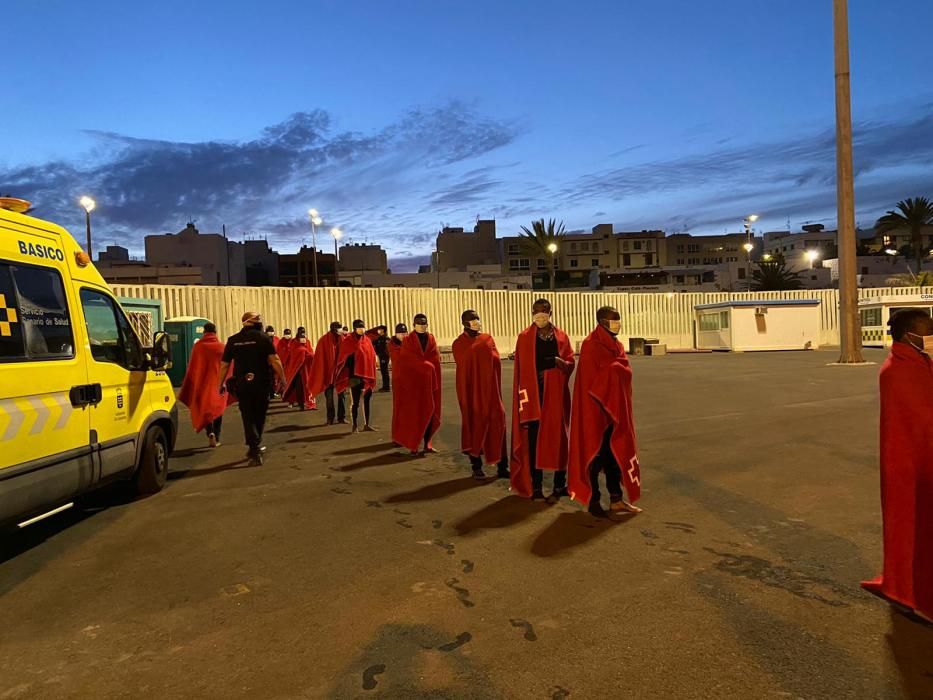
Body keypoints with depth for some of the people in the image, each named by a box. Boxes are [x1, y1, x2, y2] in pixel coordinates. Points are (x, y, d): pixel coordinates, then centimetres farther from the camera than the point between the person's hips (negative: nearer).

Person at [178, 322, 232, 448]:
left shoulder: (198, 346, -6)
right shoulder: (222, 347, -5)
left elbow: (192, 368, -2)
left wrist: (187, 386, 8)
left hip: (203, 384, 0)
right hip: (219, 384, 1)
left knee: (204, 409, 10)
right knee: (218, 409, 12)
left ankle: (210, 433, -12)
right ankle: (217, 438, 12)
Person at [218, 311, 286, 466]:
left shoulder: (233, 340, 5)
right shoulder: (263, 337, -4)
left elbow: (224, 365, 6)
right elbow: (274, 360, -13)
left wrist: (221, 384, 15)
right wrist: (282, 378, -6)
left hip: (242, 384, 1)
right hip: (261, 383, -1)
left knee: (248, 417, 4)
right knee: (259, 416, 16)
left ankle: (254, 450, -5)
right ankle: (256, 447, 27)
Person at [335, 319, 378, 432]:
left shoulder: (367, 340, 9)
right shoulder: (348, 341, -6)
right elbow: (346, 359, -8)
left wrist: (371, 376, 9)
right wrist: (348, 377, -14)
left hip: (367, 375, 5)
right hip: (355, 376, -5)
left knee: (366, 400, 9)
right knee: (355, 401, 0)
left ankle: (366, 424, 17)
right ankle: (355, 425, 12)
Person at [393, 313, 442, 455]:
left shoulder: (431, 340, 9)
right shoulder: (408, 340, 0)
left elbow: (436, 360, 2)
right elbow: (406, 361, -10)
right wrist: (426, 366, -12)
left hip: (429, 382, 4)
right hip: (413, 381, -4)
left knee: (430, 411, 4)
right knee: (414, 413, -2)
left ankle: (427, 443, 12)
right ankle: (413, 444, 5)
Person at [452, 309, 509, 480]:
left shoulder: (488, 339, 12)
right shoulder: (459, 344, 1)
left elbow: (497, 360, 0)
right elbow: (464, 364, -13)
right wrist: (486, 357, -12)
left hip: (490, 389, 3)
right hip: (471, 389, -3)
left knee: (497, 423, -1)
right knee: (474, 425, 2)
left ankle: (502, 466, 6)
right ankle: (476, 467, 12)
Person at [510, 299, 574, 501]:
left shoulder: (561, 337, 8)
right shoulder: (524, 338, 2)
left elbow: (570, 364, 7)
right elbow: (521, 371, -2)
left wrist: (559, 362, -17)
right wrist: (524, 400, -10)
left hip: (556, 394, 1)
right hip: (533, 394, -1)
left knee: (557, 438, 2)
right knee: (533, 439, 0)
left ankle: (559, 486, 11)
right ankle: (535, 486, 9)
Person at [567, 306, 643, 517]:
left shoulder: (616, 345, 13)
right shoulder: (590, 346, -11)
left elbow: (626, 371, 3)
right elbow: (590, 379, -16)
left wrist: (611, 369, -13)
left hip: (616, 407, 8)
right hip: (595, 408, -8)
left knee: (616, 452, 10)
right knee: (596, 453, 1)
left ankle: (616, 499, 19)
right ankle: (593, 500, 12)